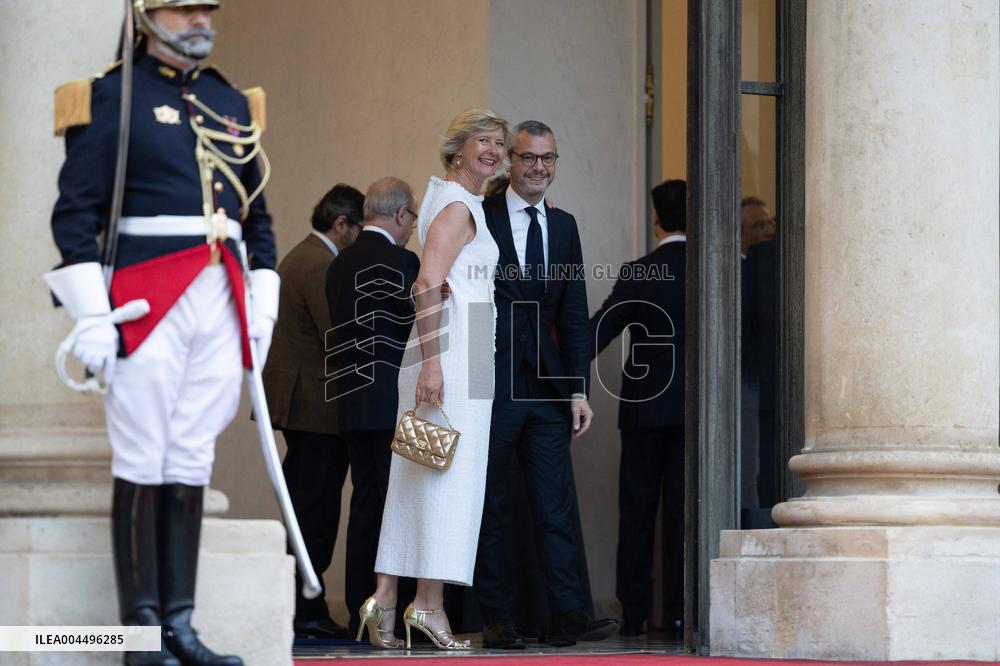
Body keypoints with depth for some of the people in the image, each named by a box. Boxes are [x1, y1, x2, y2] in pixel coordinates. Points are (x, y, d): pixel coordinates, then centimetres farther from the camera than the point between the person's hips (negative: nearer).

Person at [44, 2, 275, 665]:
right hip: (146, 304, -5)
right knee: (143, 464, -3)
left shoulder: (233, 105, 17)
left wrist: (262, 307, 12)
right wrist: (92, 316, -13)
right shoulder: (114, 98, -1)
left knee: (192, 463, 6)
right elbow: (75, 213, -6)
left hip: (221, 309, 5)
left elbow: (257, 217, 22)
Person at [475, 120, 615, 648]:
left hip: (547, 387, 4)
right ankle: (497, 620, 6)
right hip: (491, 386, -4)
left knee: (557, 506, -2)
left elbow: (573, 316, 12)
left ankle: (567, 615, -4)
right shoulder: (479, 218, -1)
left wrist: (579, 389, 5)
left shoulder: (564, 226, 14)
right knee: (489, 508, 2)